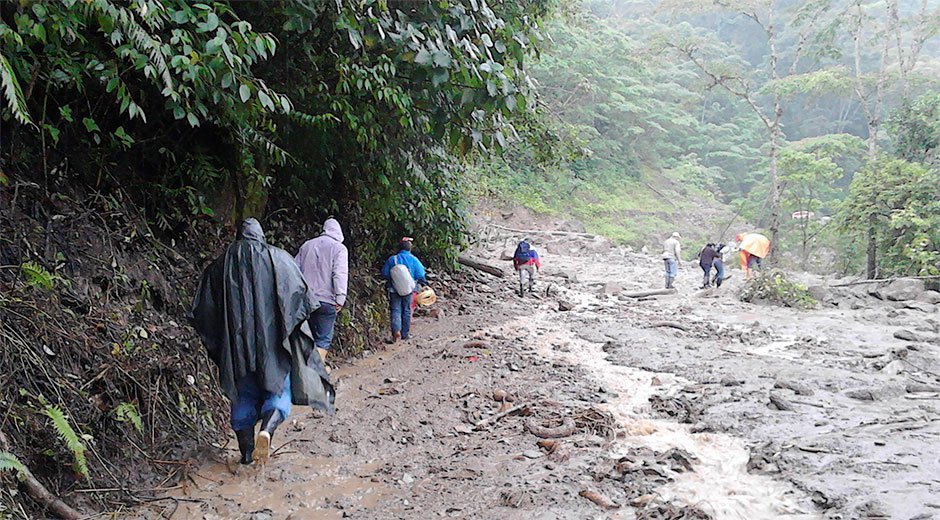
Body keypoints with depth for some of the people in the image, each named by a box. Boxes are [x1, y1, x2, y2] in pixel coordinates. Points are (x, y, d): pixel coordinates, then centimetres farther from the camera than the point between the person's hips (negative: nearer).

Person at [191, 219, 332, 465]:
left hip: (236, 341, 2)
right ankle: (266, 431, -19)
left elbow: (201, 311, 9)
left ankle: (247, 451, 16)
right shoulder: (278, 258, 2)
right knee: (278, 389, 7)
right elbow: (300, 293, -5)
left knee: (244, 394, 14)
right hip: (272, 340, -2)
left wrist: (216, 342, 19)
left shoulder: (220, 265, 8)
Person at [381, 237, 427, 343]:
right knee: (406, 311, 14)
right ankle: (405, 334, 21)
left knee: (395, 310, 5)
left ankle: (396, 330, -18)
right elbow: (420, 276, -11)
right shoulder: (413, 260, -11)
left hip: (394, 290, 0)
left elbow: (384, 274, -3)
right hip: (409, 290, 1)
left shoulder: (392, 259, -9)